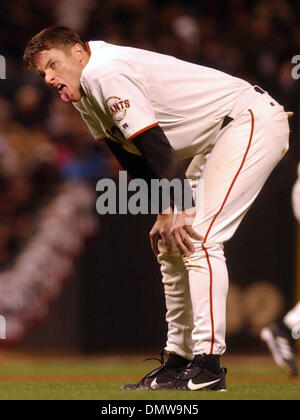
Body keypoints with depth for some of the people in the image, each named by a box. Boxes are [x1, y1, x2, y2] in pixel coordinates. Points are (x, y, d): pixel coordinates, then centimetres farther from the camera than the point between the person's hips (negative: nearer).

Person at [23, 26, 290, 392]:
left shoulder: (104, 73, -21)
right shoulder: (85, 96, 9)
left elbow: (157, 146, -26)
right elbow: (133, 157, 15)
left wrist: (182, 209, -27)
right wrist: (163, 213, 8)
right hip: (216, 141, 11)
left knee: (198, 238, -20)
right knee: (171, 245, 11)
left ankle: (208, 364, -23)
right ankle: (179, 359, 16)